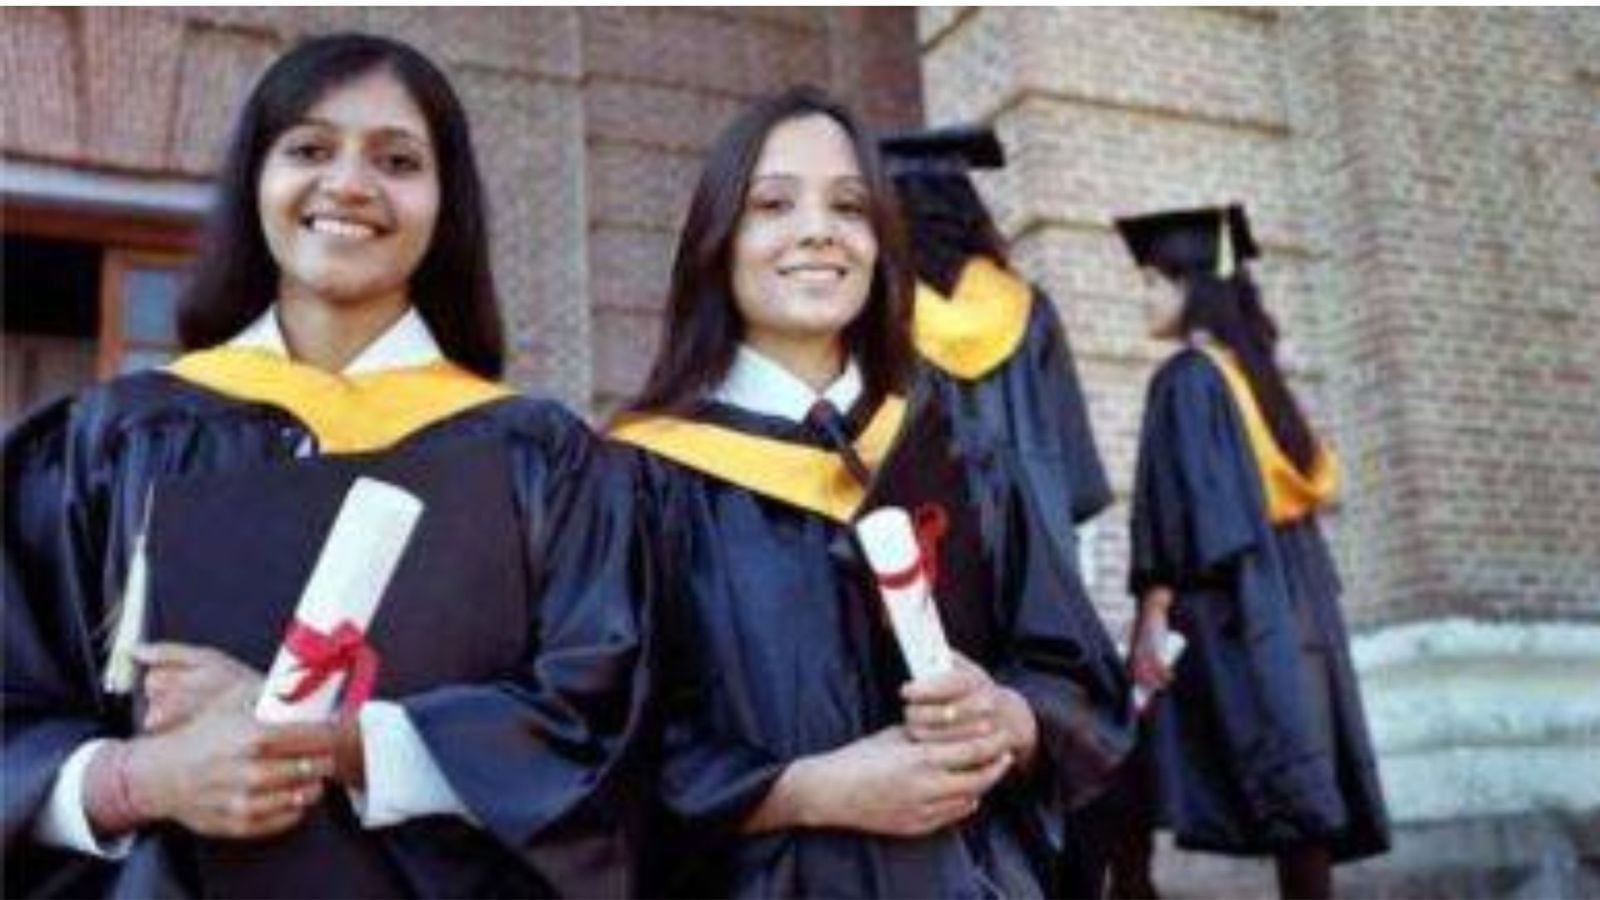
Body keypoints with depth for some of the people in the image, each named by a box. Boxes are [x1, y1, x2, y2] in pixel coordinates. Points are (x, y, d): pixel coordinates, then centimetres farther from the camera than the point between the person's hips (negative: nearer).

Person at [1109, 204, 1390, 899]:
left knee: (1147, 766, -1)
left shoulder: (1185, 379, -7)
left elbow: (1175, 504, -17)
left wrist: (1153, 612, -20)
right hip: (1288, 597, 8)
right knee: (1295, 783, 5)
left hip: (1220, 602, -8)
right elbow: (1314, 479, 19)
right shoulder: (1253, 371, 16)